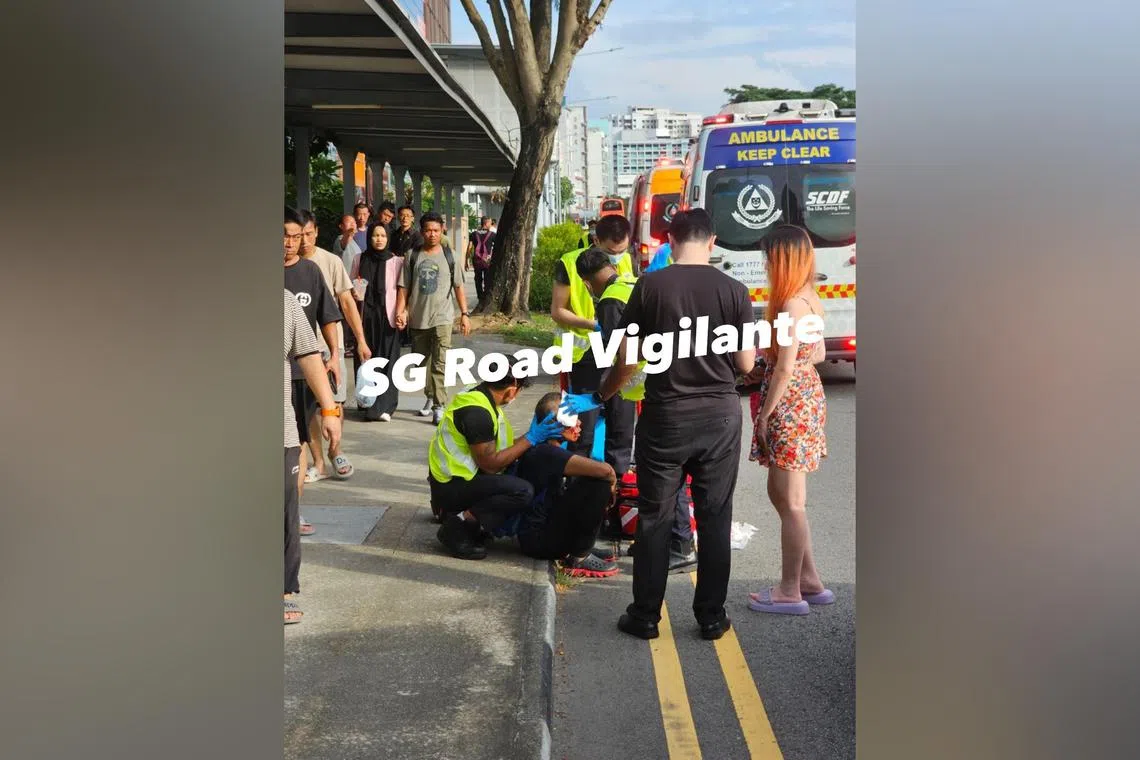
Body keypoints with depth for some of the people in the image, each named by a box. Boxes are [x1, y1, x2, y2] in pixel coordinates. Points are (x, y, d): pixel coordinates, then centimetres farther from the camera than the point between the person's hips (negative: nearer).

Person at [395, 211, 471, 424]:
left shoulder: (449, 257, 4)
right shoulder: (412, 257, 5)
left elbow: (459, 287, 7)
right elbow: (403, 288, 5)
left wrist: (464, 314, 2)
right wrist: (400, 312, -5)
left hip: (442, 319, -3)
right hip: (417, 319, 3)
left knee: (439, 364, -11)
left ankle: (439, 406, -12)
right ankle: (430, 398, 30)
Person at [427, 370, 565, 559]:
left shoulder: (478, 396, 8)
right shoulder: (477, 411, -22)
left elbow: (498, 448, 12)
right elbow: (490, 463, -19)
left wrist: (534, 435, 8)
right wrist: (531, 439, -14)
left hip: (456, 477, 11)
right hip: (452, 487, -11)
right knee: (523, 491, -23)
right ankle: (458, 527, -16)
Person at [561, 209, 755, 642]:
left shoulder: (651, 286, -7)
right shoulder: (733, 290, -5)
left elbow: (627, 360, -4)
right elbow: (746, 364, -3)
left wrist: (599, 398, 12)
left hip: (665, 415, -1)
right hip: (720, 415, 1)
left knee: (654, 519, 10)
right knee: (715, 519, 10)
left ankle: (645, 616, 16)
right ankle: (711, 617, 17)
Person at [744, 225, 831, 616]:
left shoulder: (791, 305, -19)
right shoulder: (811, 299, 10)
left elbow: (784, 368, -20)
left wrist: (764, 415, -13)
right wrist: (765, 370, 12)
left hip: (789, 405, -10)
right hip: (807, 397, 10)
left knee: (790, 500, 0)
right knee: (782, 493, 17)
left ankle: (790, 592, 10)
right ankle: (810, 581, 24)